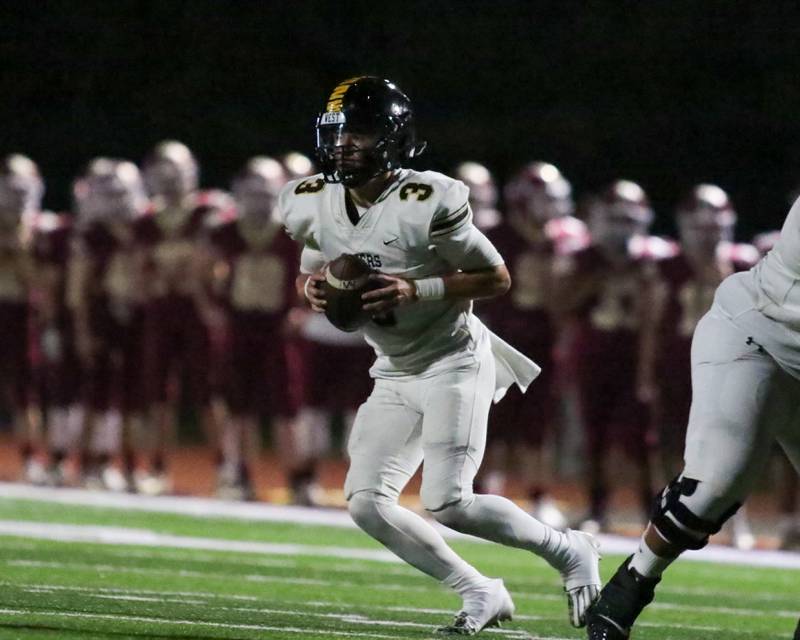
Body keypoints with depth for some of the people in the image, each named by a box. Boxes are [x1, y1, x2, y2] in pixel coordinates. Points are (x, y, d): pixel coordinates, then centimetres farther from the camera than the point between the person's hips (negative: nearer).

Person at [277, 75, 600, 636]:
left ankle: (567, 552, 8)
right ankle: (479, 594, 8)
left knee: (448, 503, -17)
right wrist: (312, 287, -12)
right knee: (366, 502, -6)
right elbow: (313, 272, 13)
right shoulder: (315, 205, -4)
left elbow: (497, 278, -14)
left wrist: (415, 290, -26)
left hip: (454, 363, -7)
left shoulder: (425, 204, -23)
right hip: (394, 375, 7)